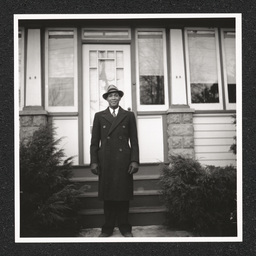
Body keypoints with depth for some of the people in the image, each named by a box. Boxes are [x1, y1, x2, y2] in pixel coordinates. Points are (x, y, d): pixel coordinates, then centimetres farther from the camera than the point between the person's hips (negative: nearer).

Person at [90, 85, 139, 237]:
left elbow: (134, 141, 5)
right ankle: (108, 228, 15)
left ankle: (125, 227, 16)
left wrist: (135, 161, -4)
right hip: (105, 161, 1)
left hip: (124, 160, -1)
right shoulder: (99, 116, 11)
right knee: (107, 195, 5)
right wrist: (94, 161, 0)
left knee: (123, 195, 4)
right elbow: (94, 141, 8)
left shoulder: (129, 116, 9)